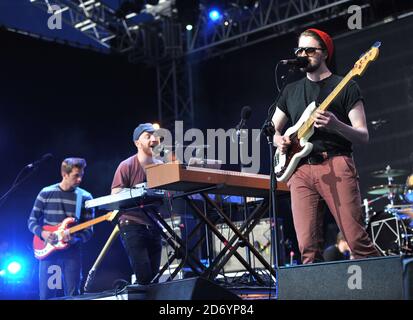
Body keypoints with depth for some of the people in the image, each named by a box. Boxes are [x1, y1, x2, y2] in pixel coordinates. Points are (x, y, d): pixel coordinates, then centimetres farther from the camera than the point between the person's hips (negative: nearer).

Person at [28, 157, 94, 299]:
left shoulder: (85, 197, 2)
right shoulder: (46, 193, 3)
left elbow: (89, 230, 1)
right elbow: (32, 220, 7)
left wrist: (75, 238, -19)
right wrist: (42, 233, -12)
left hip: (72, 251, 0)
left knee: (73, 295, -4)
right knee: (46, 295, 0)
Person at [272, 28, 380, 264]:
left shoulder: (345, 87, 7)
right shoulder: (291, 90, 21)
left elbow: (363, 136, 1)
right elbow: (272, 129, 29)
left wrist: (336, 125, -18)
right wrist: (279, 140, 5)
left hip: (336, 166, -4)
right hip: (301, 170, 4)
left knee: (357, 239, -12)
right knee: (308, 248, -6)